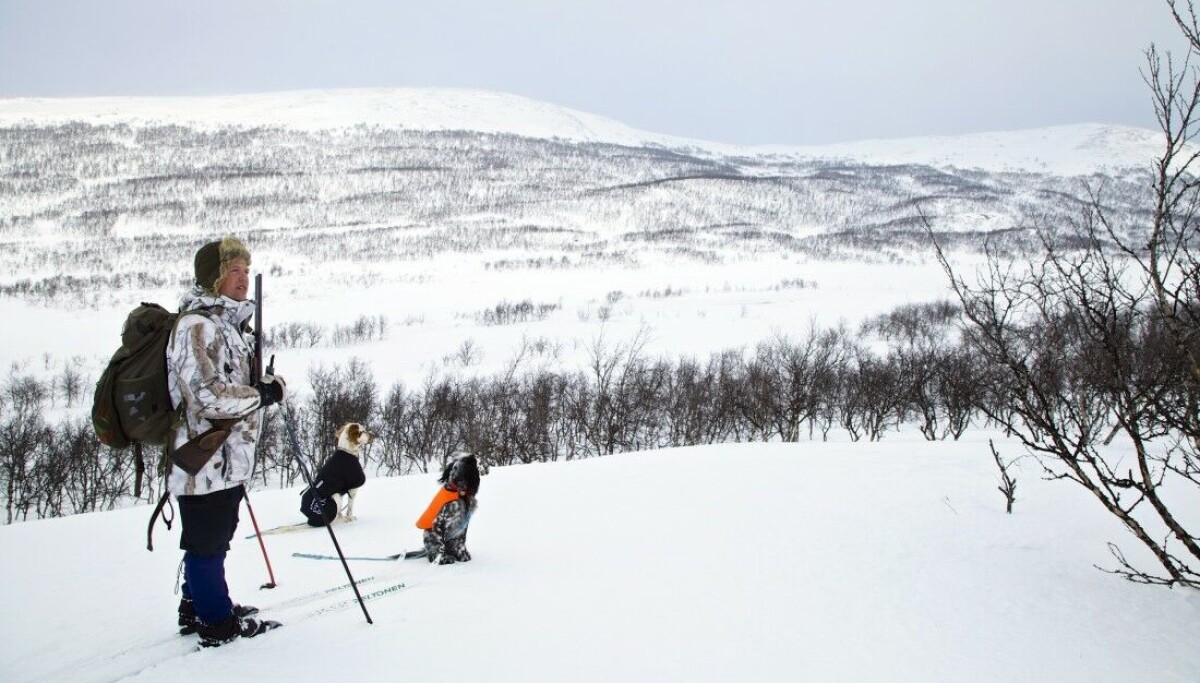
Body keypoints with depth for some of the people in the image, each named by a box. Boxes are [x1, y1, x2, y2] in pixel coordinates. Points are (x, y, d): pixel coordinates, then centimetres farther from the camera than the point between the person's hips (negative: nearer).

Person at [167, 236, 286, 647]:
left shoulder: (226, 323, 14)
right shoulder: (198, 327, -19)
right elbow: (209, 396, -26)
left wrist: (261, 389, 14)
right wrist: (265, 393, -16)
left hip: (228, 459, 11)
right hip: (205, 458, -11)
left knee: (211, 539, 22)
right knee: (207, 541, 2)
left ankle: (197, 607, 36)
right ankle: (218, 622, 13)